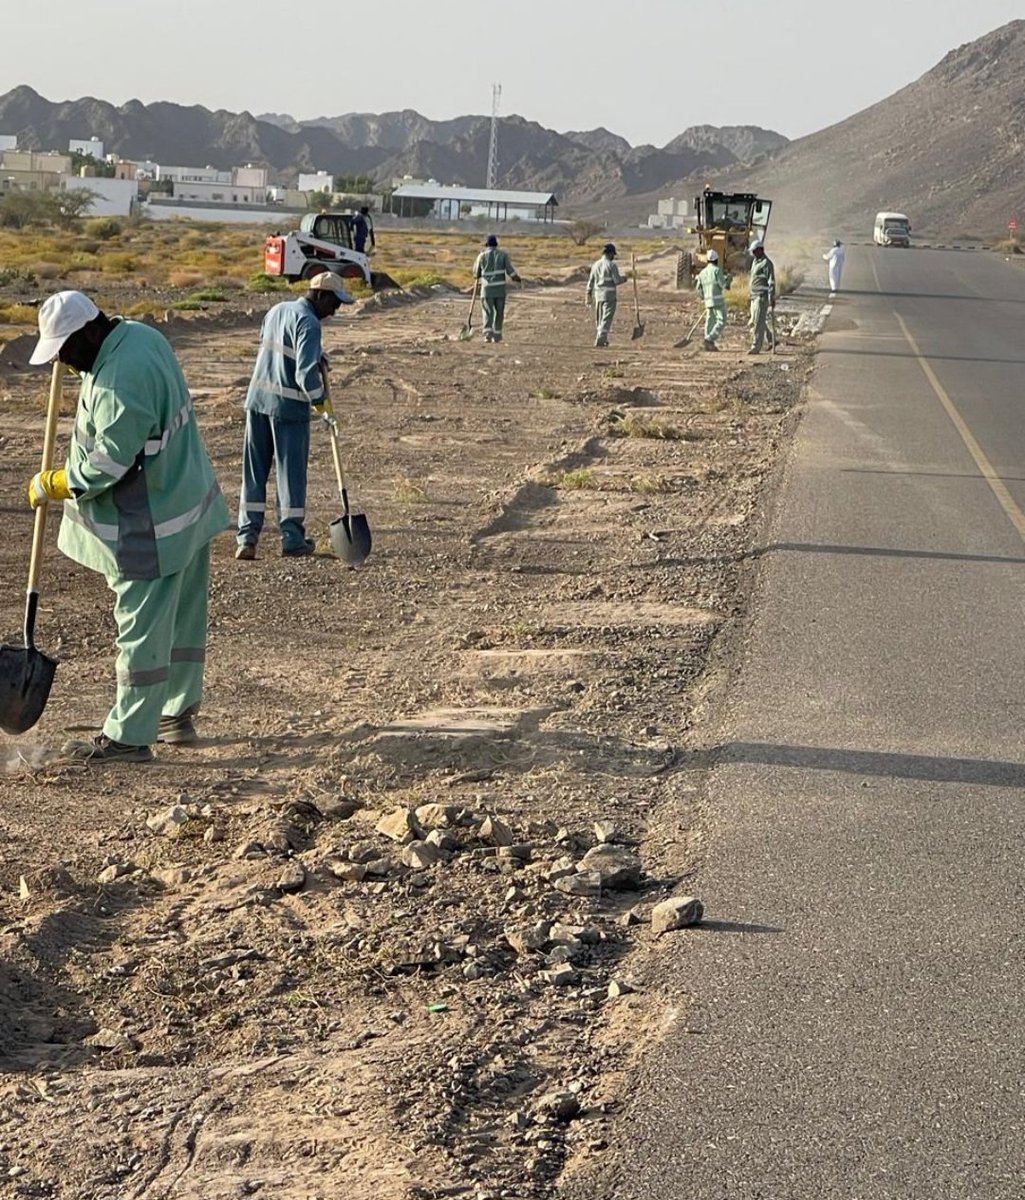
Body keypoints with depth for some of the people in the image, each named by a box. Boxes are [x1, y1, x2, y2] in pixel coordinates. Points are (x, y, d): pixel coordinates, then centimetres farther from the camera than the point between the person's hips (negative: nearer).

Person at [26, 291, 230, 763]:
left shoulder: (122, 381, -28)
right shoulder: (139, 335, 4)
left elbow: (107, 467, -24)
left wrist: (48, 486, -11)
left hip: (152, 526, -10)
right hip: (188, 503, 10)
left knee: (142, 628, -3)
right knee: (182, 618, 18)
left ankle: (128, 736, 3)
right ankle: (178, 713, 31)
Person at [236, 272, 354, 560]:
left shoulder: (276, 311, 12)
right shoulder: (309, 323, -14)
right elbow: (306, 372, -22)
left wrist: (318, 359, 10)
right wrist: (318, 399, -4)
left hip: (258, 400, 7)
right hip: (289, 407, -7)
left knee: (254, 471, 8)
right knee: (291, 472, 4)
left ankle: (247, 537, 5)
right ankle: (292, 539, 9)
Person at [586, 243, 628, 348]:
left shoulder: (596, 265, 7)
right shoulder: (612, 265, -10)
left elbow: (590, 281, 10)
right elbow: (617, 280, -13)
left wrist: (589, 295, 17)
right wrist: (623, 279, 8)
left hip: (598, 295, 6)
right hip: (609, 296, -6)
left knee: (600, 319, 15)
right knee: (606, 319, -5)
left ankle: (603, 339, 23)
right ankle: (600, 340, -12)